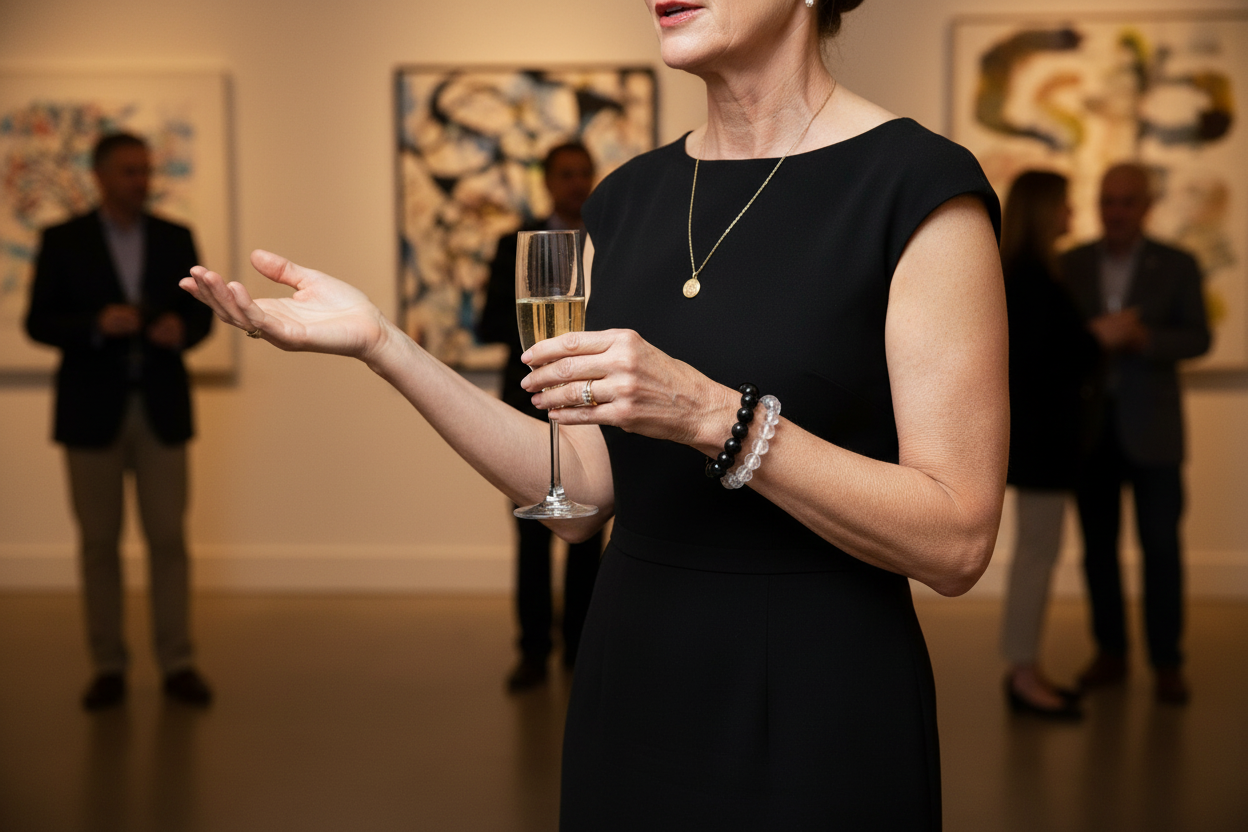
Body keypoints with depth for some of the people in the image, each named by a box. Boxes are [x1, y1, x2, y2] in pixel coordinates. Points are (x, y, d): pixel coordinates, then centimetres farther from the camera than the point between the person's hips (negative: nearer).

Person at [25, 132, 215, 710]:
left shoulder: (176, 238, 6)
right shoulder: (63, 240, 0)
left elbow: (200, 313, 9)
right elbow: (39, 323, -3)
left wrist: (181, 330, -15)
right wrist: (97, 323, -20)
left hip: (162, 406, 1)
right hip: (92, 408, -1)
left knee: (168, 537, 1)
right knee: (98, 540, 4)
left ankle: (177, 665, 7)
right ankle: (108, 667, 13)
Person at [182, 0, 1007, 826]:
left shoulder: (921, 185, -12)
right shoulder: (628, 198, 6)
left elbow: (957, 540, -16)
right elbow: (583, 495, 3)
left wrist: (709, 416, -25)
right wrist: (381, 344, -4)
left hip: (816, 721, -5)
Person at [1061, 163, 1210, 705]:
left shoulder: (1178, 266, 2)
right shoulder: (1072, 264, 7)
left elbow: (1198, 338, -4)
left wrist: (1143, 336, -21)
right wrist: (1095, 333, -18)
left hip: (1150, 425, -2)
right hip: (1089, 422, 2)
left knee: (1161, 546, -2)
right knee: (1098, 543, 7)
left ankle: (1167, 663, 7)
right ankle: (1109, 652, 18)